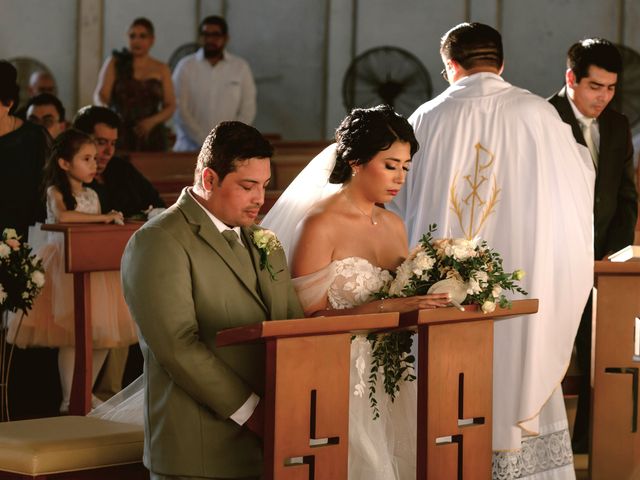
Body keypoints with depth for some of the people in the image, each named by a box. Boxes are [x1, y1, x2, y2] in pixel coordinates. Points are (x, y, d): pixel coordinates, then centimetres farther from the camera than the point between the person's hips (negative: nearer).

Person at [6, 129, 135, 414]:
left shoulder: (91, 195, 14)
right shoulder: (55, 192, -6)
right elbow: (62, 215, -27)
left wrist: (110, 221, -6)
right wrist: (102, 218, -24)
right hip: (65, 267, -7)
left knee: (102, 336, 4)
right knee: (71, 335, -10)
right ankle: (69, 401, -4)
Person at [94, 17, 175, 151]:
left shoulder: (161, 70, 13)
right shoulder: (114, 63, 11)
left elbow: (170, 106, 10)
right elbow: (100, 95, 2)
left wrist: (153, 121, -9)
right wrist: (103, 108, -22)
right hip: (120, 135, -1)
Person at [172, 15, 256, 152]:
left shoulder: (241, 67, 8)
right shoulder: (185, 66, 5)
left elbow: (247, 110, 7)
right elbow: (179, 110, -1)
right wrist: (204, 142, -8)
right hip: (190, 148, -1)